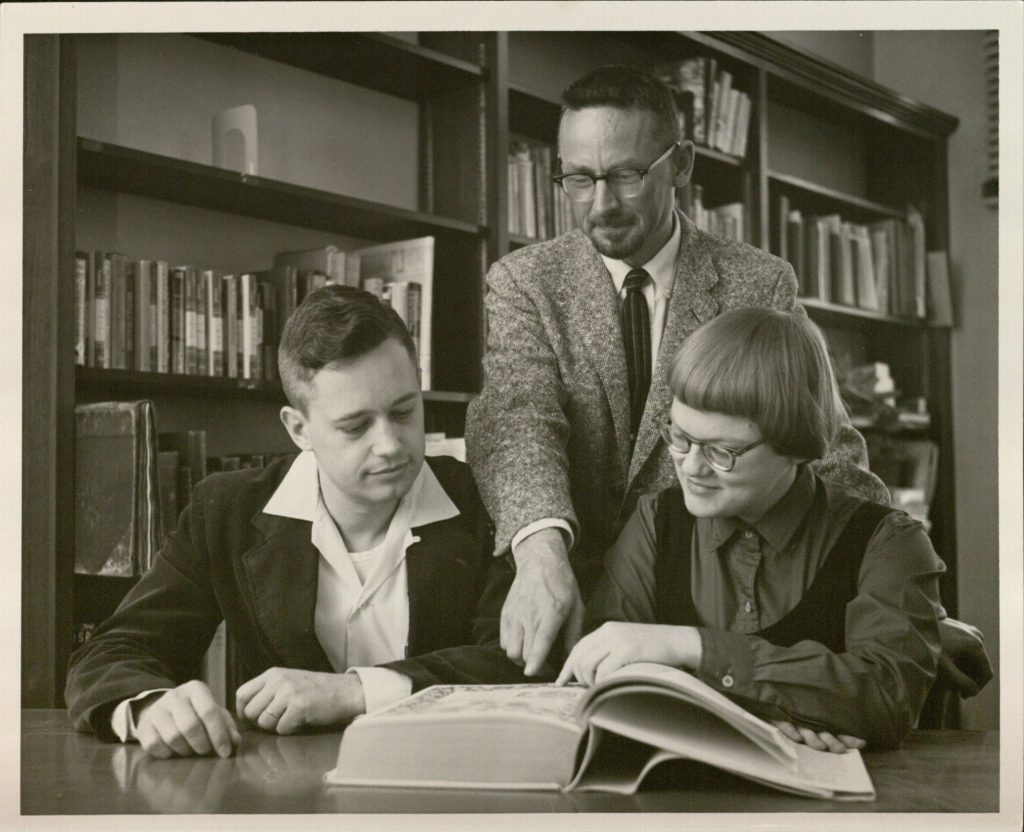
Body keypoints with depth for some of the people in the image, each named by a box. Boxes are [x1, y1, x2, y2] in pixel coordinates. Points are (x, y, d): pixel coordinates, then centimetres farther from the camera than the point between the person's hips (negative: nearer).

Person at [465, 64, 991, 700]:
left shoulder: (762, 285, 4)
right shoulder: (522, 283, 4)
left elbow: (826, 456, 1)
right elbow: (518, 419, -13)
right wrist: (542, 553, -35)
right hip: (567, 588, 0)